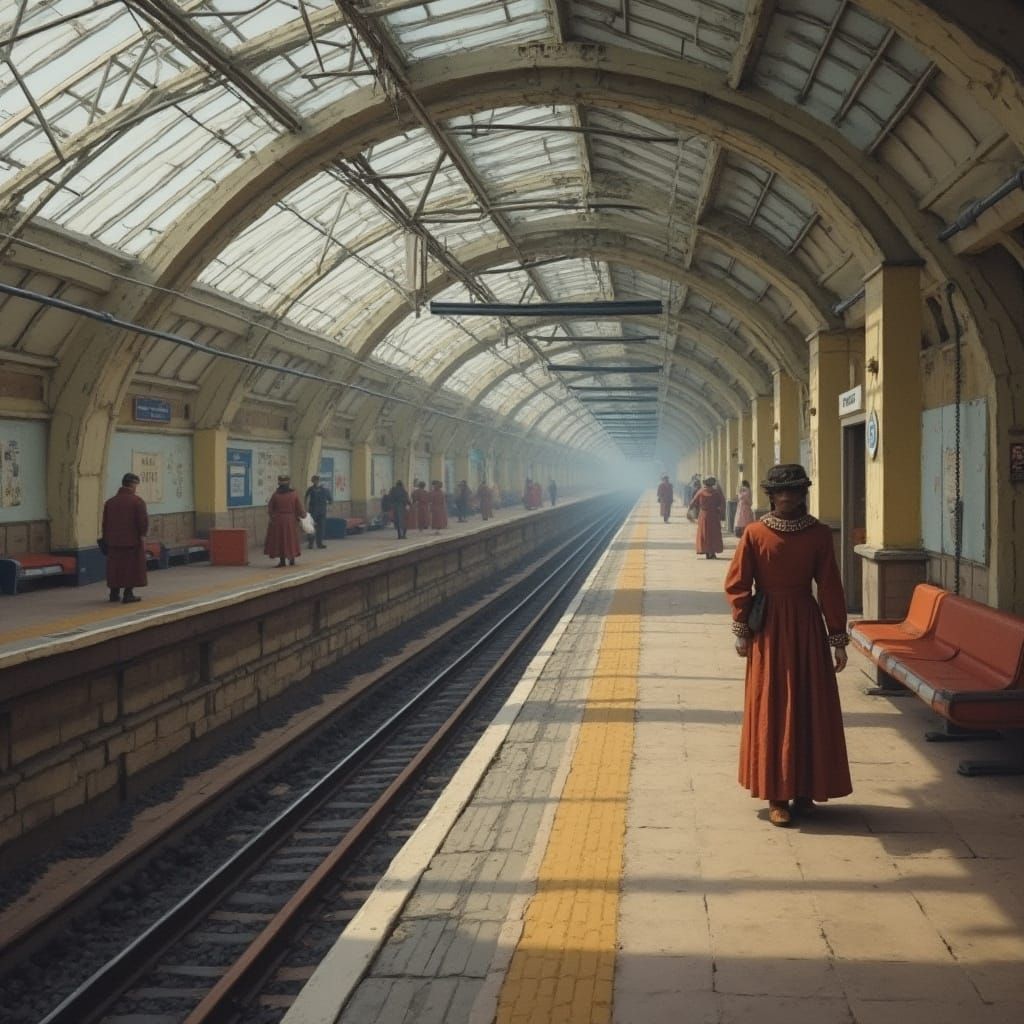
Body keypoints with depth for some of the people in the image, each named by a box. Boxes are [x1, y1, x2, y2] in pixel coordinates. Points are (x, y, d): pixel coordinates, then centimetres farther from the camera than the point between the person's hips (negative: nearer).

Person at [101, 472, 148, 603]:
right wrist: (142, 534, -1)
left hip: (113, 540, 5)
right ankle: (128, 594, 0)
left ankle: (114, 593, 18)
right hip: (132, 541, -5)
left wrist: (105, 537, 18)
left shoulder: (109, 502, 8)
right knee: (131, 567, 2)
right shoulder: (137, 501, -10)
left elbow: (105, 523, 10)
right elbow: (143, 521, -14)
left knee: (116, 566, 13)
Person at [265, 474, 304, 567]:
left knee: (279, 539, 8)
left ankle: (282, 560, 7)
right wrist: (303, 514, 17)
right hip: (291, 521, 1)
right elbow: (299, 509, -3)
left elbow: (270, 510, -2)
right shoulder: (294, 495, -6)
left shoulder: (275, 495, -8)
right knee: (291, 539, 14)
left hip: (277, 521, -1)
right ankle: (292, 559, 18)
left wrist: (272, 517, 16)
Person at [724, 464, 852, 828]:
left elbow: (830, 588, 0)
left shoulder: (819, 534, -2)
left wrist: (837, 640, 1)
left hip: (807, 627, 1)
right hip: (769, 629, -1)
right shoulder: (754, 533, -4)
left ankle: (805, 790, 17)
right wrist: (742, 631, -3)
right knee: (771, 709, 2)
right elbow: (737, 585, -2)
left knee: (811, 708, 5)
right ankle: (776, 796, 8)